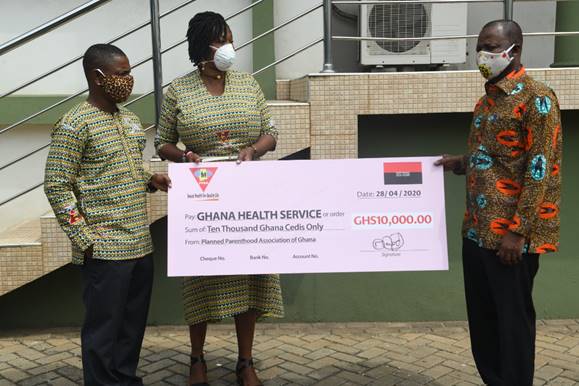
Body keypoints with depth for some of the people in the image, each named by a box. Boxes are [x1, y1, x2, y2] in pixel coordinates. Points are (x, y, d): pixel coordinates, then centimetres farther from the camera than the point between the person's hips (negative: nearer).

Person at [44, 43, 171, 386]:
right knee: (104, 328, 4)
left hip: (140, 244, 8)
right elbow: (56, 186, -12)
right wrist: (84, 238, -15)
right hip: (104, 249, -7)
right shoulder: (75, 125, -12)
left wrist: (151, 181, 3)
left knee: (134, 324, 17)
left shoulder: (130, 119, 12)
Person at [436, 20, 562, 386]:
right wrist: (459, 163, 7)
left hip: (510, 234, -8)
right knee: (482, 318, 15)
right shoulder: (487, 100, 15)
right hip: (477, 230, 8)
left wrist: (518, 231, -18)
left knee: (513, 319, 4)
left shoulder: (536, 97, -10)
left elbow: (539, 168, -15)